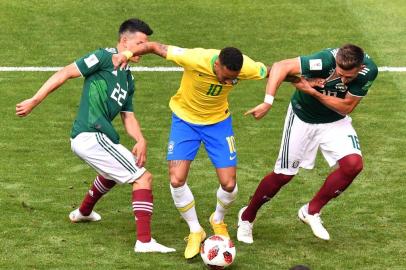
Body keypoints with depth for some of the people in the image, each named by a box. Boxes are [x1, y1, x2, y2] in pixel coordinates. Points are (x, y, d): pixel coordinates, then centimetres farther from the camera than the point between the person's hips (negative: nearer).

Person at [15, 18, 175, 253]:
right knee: (143, 178, -12)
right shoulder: (105, 57, -7)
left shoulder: (129, 79, 19)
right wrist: (34, 102, -12)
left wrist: (141, 140, -4)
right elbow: (65, 73, -9)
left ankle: (83, 212, 60)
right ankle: (144, 241, -18)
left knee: (114, 172, 39)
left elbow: (128, 116, 16)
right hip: (91, 136, -10)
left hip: (83, 139, 10)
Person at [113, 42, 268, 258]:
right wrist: (127, 54, -35)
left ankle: (218, 221, 29)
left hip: (218, 121, 2)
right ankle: (195, 231, 9)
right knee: (176, 180, -14)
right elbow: (156, 47, -25)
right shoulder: (194, 59, -35)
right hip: (185, 119, -2)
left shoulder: (245, 67, -27)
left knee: (229, 184, -5)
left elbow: (271, 72, -6)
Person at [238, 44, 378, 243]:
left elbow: (346, 107, -19)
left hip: (335, 120, 3)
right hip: (302, 117, -3)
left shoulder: (369, 71, -26)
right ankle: (247, 217, 28)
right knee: (283, 175, 2)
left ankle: (311, 211, -1)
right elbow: (281, 66, -36)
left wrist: (313, 92, -31)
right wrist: (268, 102, -45)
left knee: (353, 163, -20)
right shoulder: (325, 61, -35)